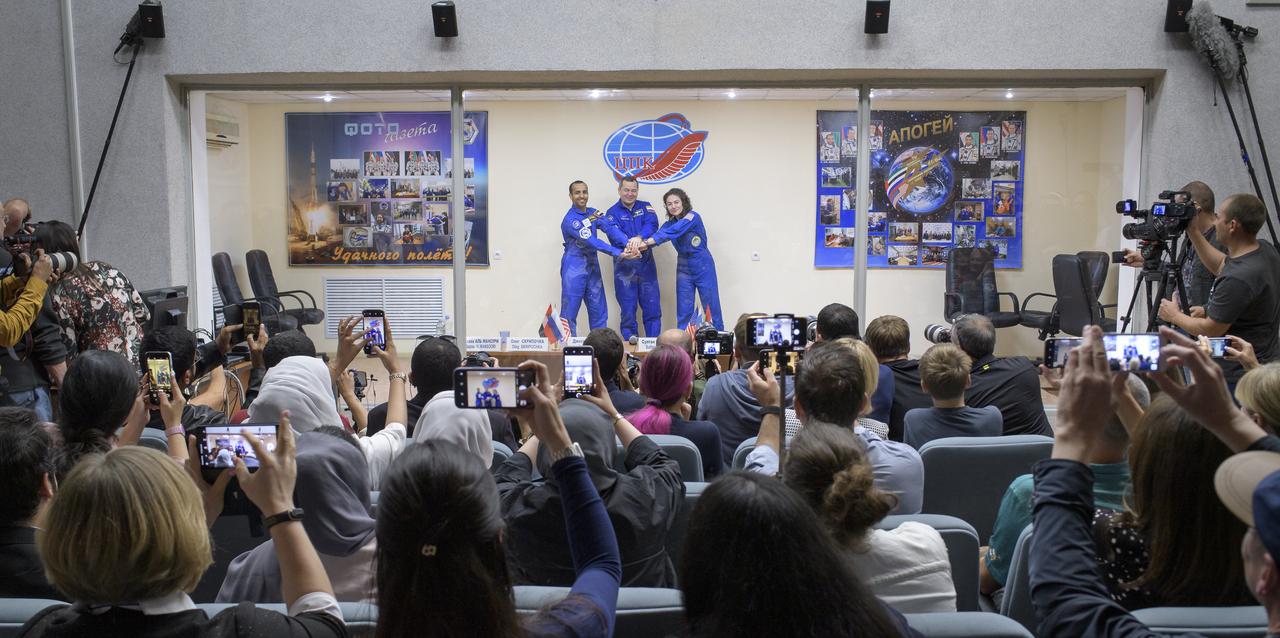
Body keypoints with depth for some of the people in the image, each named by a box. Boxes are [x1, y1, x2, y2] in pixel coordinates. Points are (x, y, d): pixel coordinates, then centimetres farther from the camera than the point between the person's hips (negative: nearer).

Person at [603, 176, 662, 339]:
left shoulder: (645, 207, 8)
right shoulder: (612, 213, 1)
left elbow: (652, 224, -13)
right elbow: (614, 232, -19)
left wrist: (639, 237, -34)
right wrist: (628, 243, -41)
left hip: (646, 264, 2)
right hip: (624, 266, -2)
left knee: (653, 307, 2)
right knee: (627, 309, 2)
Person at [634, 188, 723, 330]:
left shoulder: (693, 217, -14)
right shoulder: (669, 223, 4)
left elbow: (673, 232, -29)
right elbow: (657, 236, -14)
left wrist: (646, 242, -38)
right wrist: (642, 245, -38)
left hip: (703, 267, -5)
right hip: (683, 268, 5)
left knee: (711, 308, 1)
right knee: (683, 312, 5)